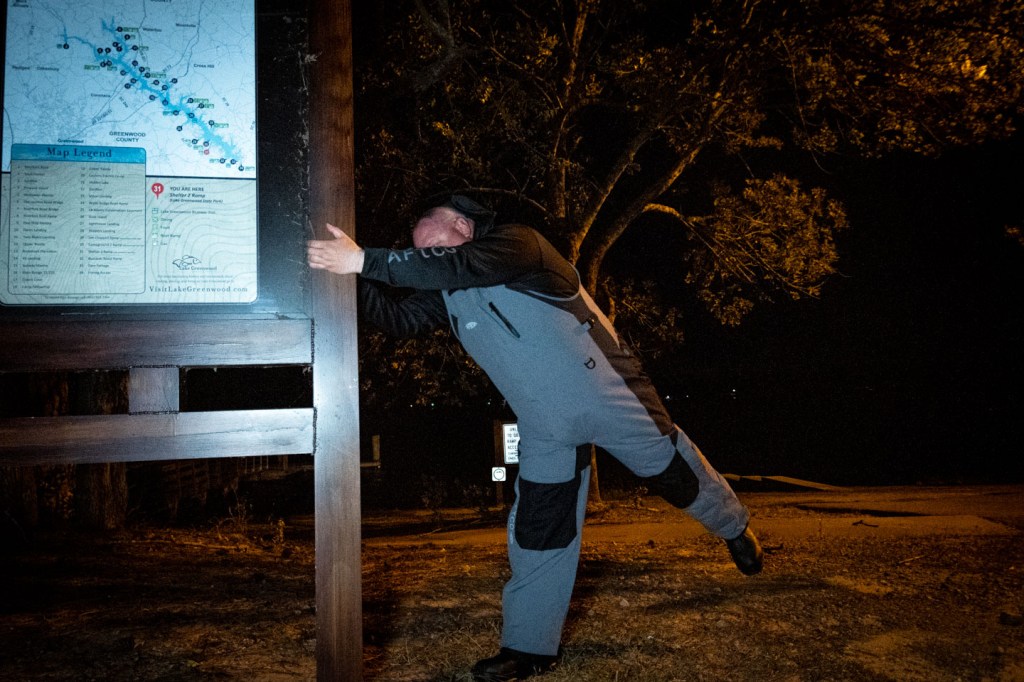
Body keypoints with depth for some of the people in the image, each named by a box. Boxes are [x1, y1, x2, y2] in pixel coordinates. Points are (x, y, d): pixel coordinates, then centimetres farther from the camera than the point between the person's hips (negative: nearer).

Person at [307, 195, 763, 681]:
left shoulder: (518, 243, -20)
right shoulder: (446, 292, 4)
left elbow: (461, 263, -38)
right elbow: (398, 318, -6)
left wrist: (366, 259, -41)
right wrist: (356, 276, -21)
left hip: (605, 397, -6)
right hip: (545, 429, 6)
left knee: (670, 471, 12)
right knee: (536, 533, 6)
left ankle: (734, 528, 44)